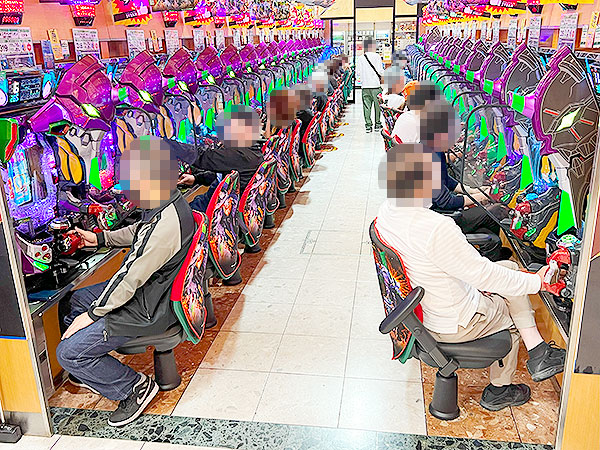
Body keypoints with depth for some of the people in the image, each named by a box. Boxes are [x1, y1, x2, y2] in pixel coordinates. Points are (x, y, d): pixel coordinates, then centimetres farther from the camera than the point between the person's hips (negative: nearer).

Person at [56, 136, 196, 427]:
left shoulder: (166, 227, -34)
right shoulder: (168, 203, -3)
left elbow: (130, 279, -28)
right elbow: (138, 232, 19)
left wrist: (91, 315, -16)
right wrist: (100, 238, 14)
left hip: (147, 310, -10)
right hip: (149, 287, 10)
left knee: (68, 352, -8)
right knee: (75, 300, 23)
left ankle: (135, 386, 7)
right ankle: (89, 372, 36)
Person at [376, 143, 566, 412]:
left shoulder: (387, 211, -9)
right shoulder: (437, 229, -37)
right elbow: (485, 275, -25)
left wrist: (473, 281, 10)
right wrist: (536, 282, -10)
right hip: (453, 325, -8)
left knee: (509, 267, 15)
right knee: (512, 312, 22)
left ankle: (538, 353, 22)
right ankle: (498, 390, 39)